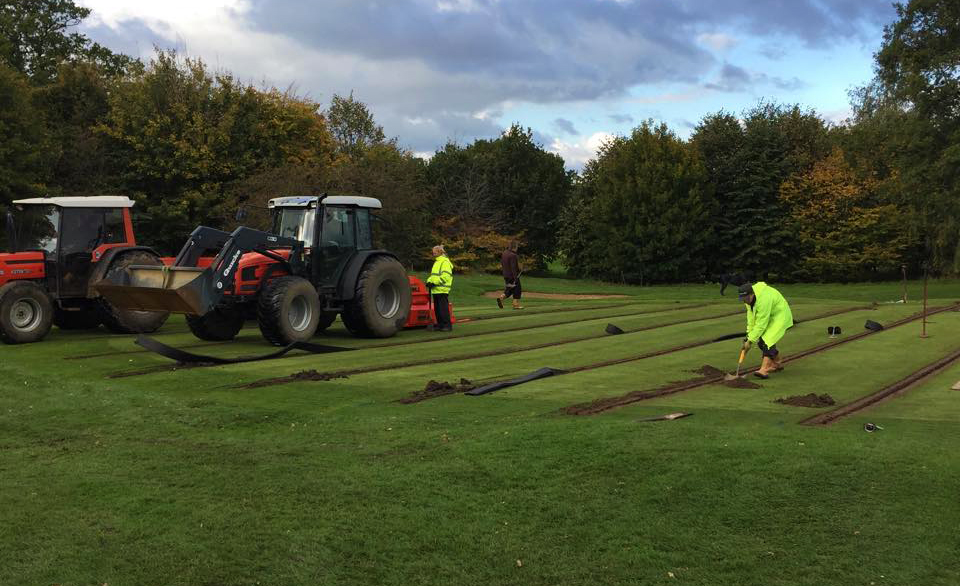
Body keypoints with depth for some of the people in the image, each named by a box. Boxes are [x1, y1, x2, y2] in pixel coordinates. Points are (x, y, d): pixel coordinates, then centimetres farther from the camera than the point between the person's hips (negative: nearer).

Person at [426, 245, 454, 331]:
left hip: (442, 290, -10)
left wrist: (434, 282, -21)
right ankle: (440, 325, 17)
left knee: (443, 308, -10)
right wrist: (429, 281, 9)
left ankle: (447, 325, -7)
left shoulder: (445, 262, -9)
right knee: (437, 308, 11)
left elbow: (445, 276, -20)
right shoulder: (437, 262, 23)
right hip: (436, 290, 10)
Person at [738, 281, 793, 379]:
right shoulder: (749, 297, -10)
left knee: (768, 340, -22)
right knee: (760, 341, 4)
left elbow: (761, 324, -32)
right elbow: (751, 315, -1)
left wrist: (750, 341, -27)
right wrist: (749, 334, -7)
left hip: (780, 316, -9)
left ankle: (764, 370, -27)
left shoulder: (764, 299, -37)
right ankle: (777, 364, 24)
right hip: (768, 317, 9)